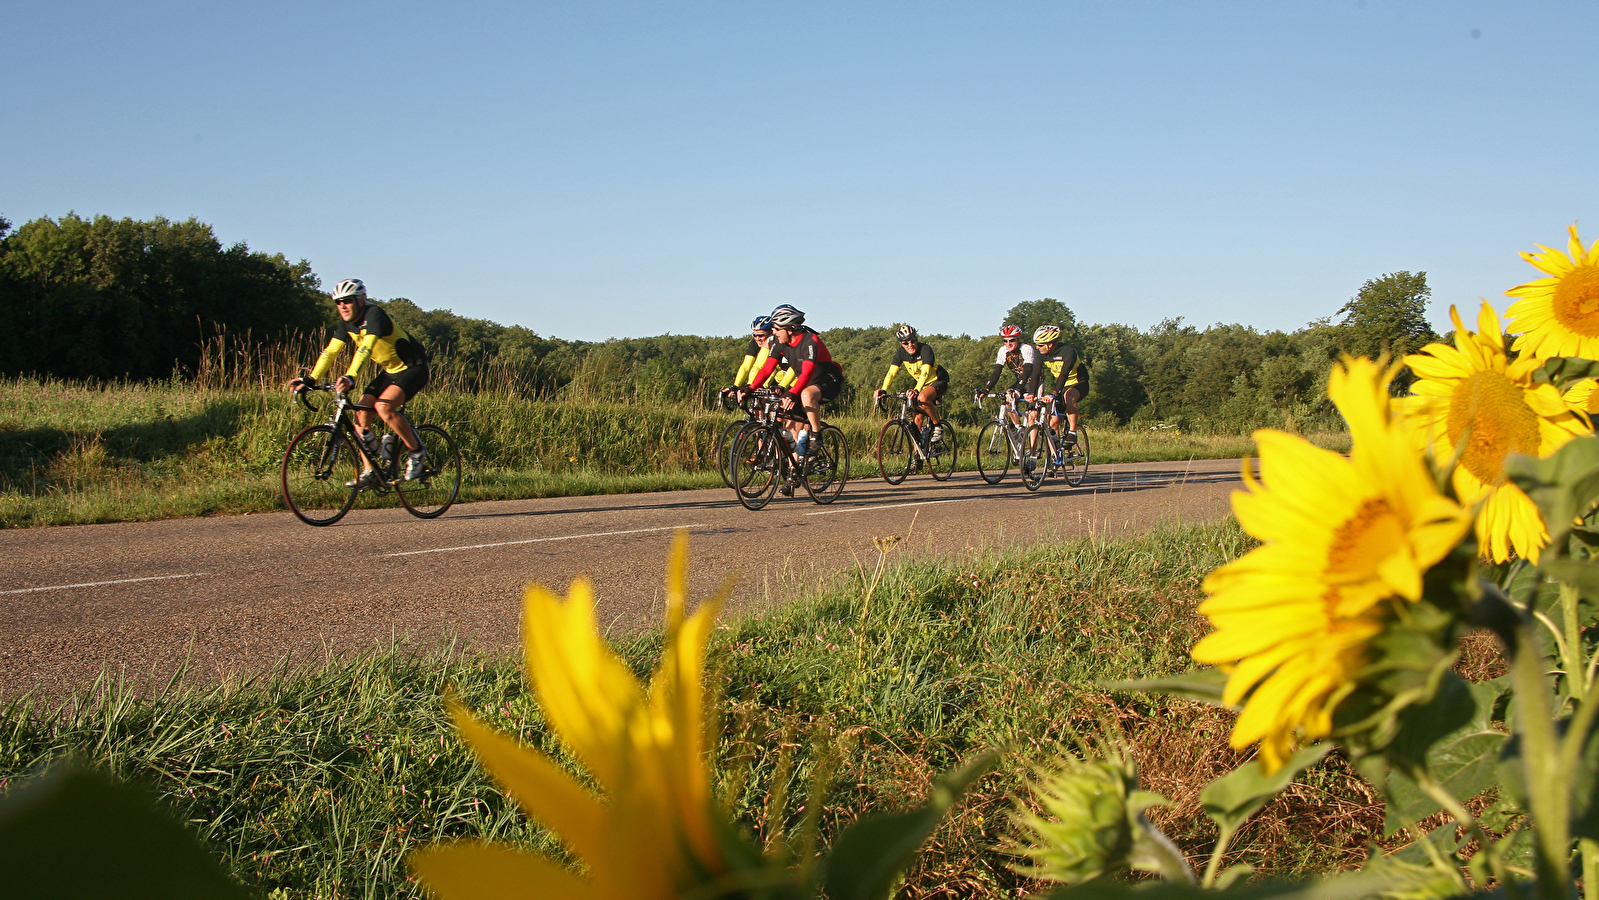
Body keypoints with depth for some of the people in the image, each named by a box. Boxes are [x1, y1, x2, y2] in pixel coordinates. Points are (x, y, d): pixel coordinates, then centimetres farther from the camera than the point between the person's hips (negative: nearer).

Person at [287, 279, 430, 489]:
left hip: (413, 368, -8)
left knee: (383, 406, -28)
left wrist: (350, 377, -51)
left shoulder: (374, 315, -24)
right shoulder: (346, 323, 0)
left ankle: (416, 452, -10)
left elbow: (365, 348, -38)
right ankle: (369, 473, -1)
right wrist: (310, 379, -15)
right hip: (390, 370, 8)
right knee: (361, 412, -5)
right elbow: (330, 351, -3)